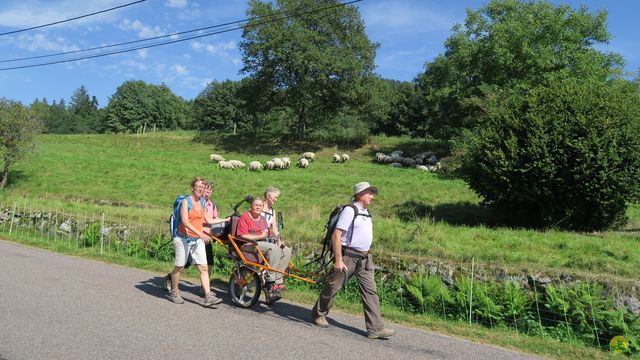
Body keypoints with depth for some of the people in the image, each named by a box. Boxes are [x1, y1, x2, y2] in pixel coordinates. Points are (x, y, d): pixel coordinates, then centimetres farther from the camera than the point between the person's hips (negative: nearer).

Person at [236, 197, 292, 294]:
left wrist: (277, 241, 3)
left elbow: (267, 235, 21)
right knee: (274, 248, -32)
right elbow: (243, 237, -14)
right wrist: (261, 236, -14)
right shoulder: (245, 217, -4)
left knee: (287, 251, -9)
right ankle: (270, 281, -28)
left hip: (264, 243, 8)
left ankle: (278, 280, -9)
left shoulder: (262, 219, 21)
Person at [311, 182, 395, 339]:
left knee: (370, 291, 0)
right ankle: (319, 314, 28)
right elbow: (336, 235, -19)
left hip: (364, 258, 8)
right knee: (332, 287, 7)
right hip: (348, 256, -8)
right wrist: (338, 260, -23)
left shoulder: (366, 212, 14)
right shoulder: (350, 210, -13)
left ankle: (375, 328, 0)